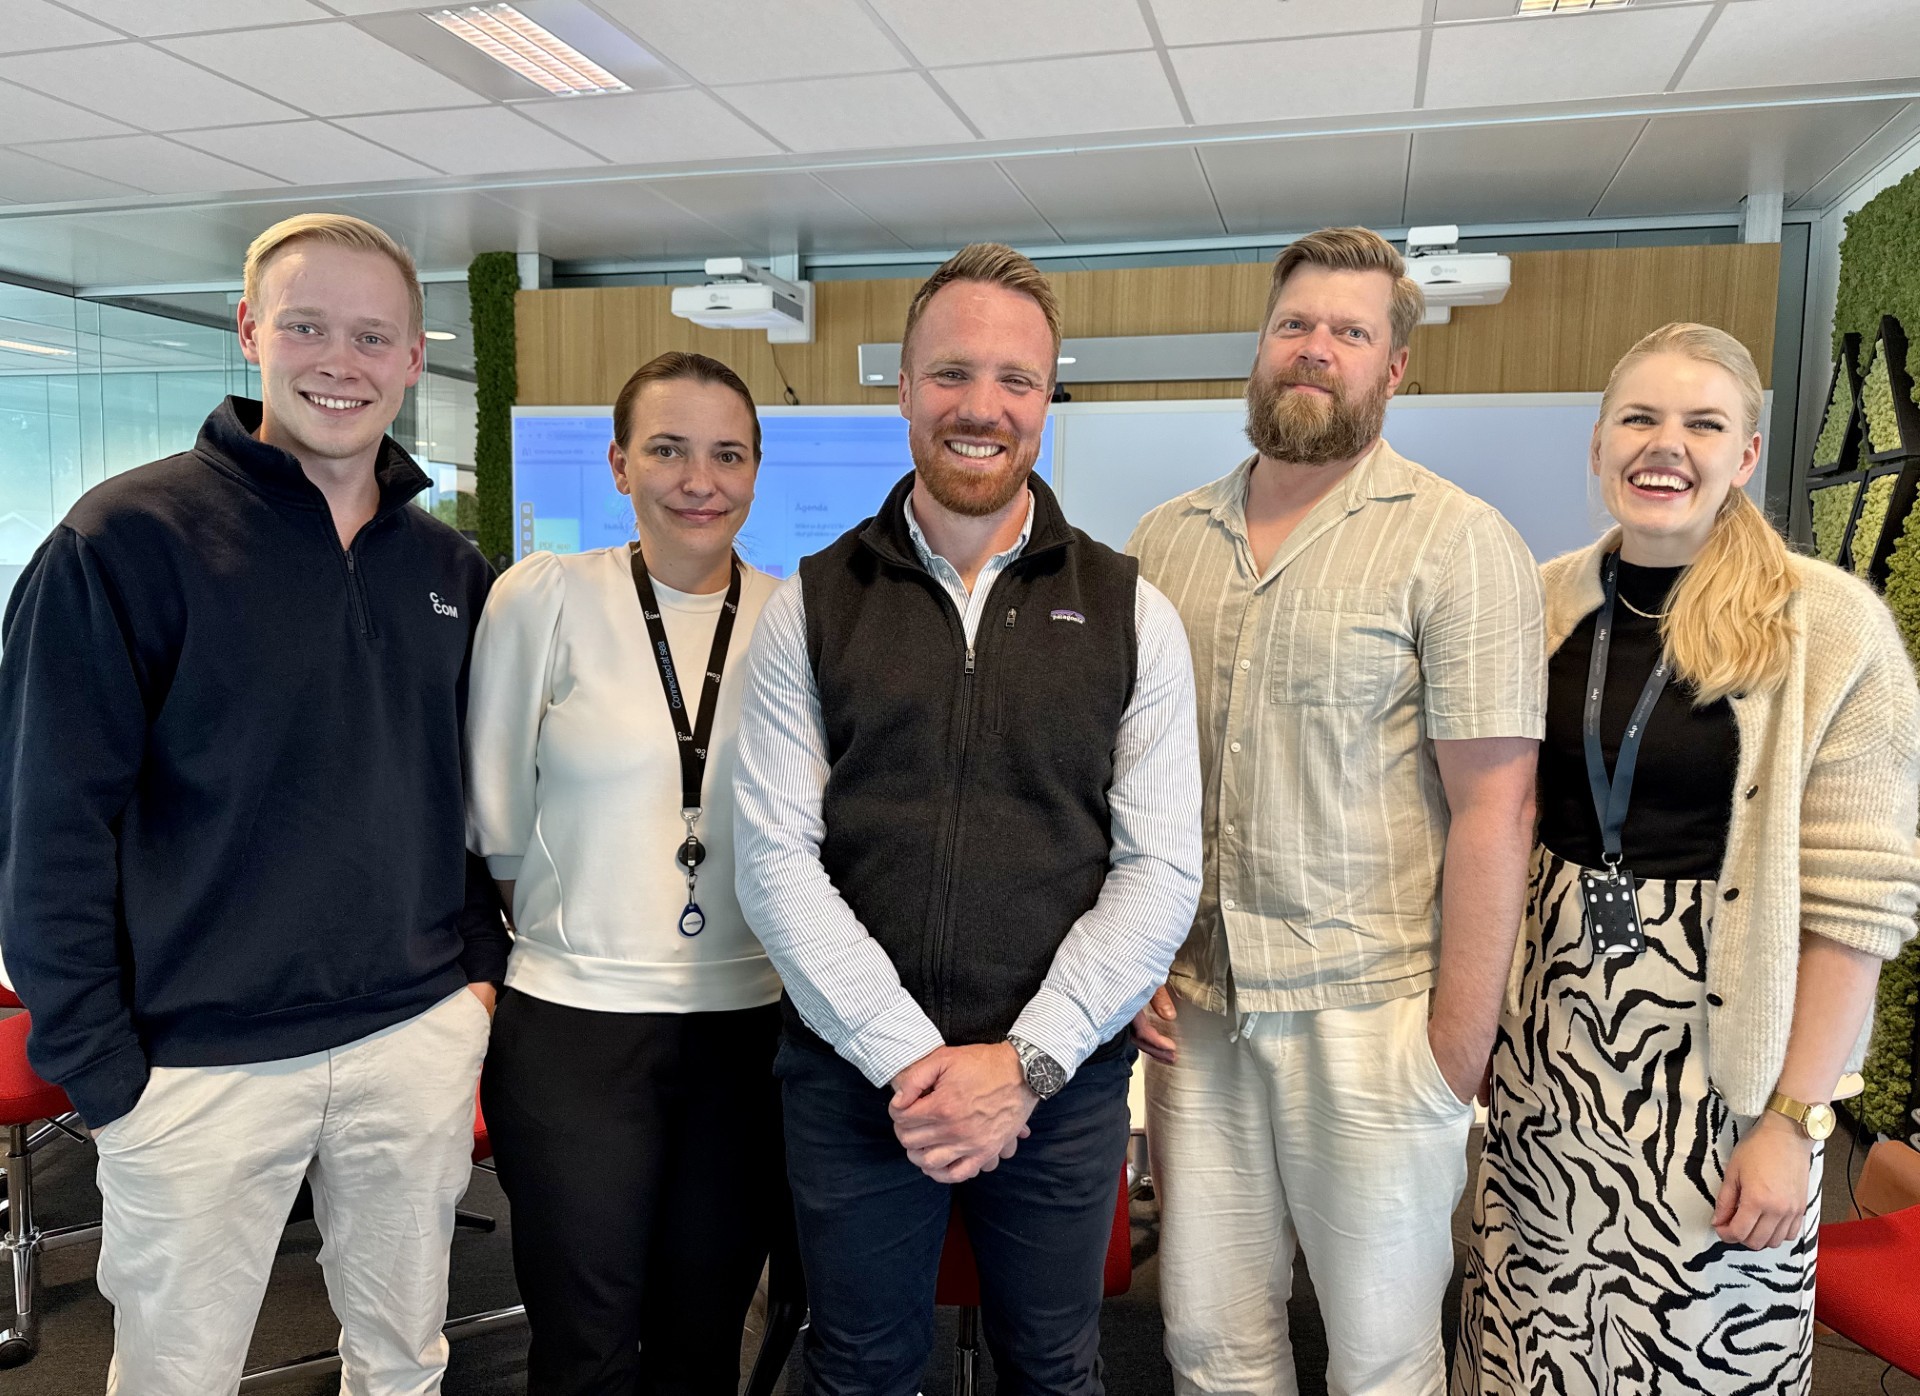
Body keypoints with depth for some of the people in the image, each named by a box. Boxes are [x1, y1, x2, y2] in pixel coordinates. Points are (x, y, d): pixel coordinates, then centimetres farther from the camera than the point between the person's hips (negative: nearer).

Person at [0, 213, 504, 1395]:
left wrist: (480, 965, 7)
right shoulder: (128, 539, -10)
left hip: (419, 1038, 4)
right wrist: (98, 1063, -10)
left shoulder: (452, 568, 6)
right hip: (199, 1063, -3)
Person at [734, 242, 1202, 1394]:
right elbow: (778, 857, -5)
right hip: (854, 1078, 0)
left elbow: (1160, 869, -3)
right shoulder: (811, 607, 0)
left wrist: (1026, 1062, -11)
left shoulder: (1132, 616, 0)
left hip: (1061, 1085, 0)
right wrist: (909, 1057, -12)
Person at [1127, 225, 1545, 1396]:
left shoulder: (1458, 543, -7)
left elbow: (1494, 805, -10)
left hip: (1370, 1018, -3)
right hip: (1194, 1004, 4)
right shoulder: (1167, 540, 7)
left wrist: (1459, 1046, -12)